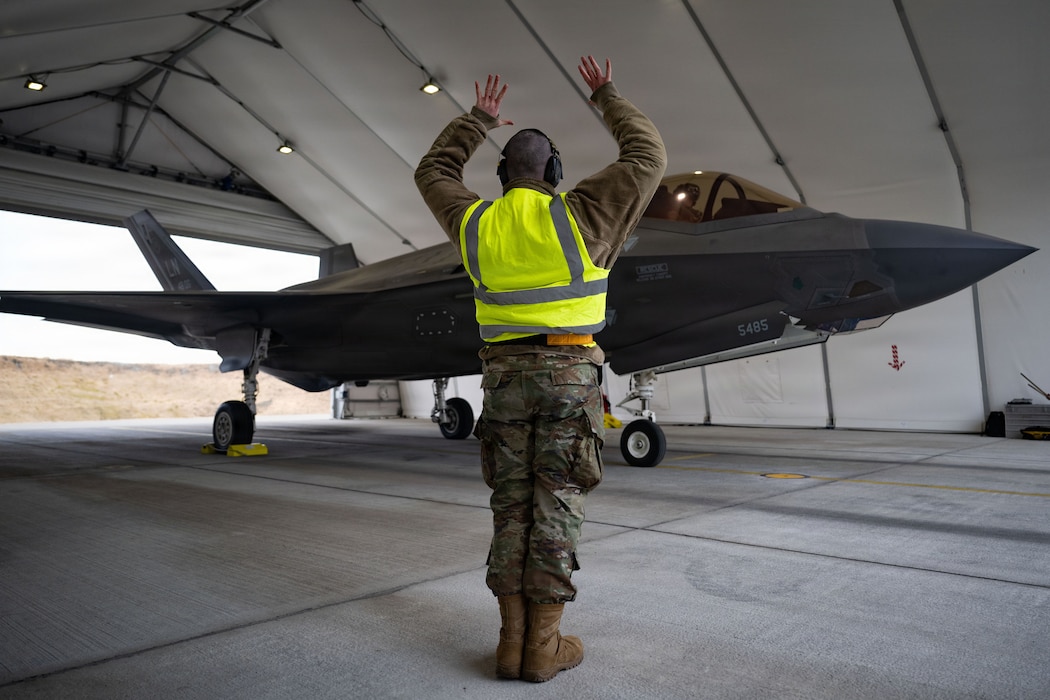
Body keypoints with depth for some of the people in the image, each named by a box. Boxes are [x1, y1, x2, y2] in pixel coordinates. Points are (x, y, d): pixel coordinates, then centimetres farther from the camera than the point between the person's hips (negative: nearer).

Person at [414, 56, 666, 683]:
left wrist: (479, 120, 35)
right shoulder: (577, 216, -2)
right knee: (556, 505, 0)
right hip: (568, 372, -3)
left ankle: (514, 641, 10)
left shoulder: (477, 223, 8)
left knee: (512, 506, 7)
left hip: (505, 372, 4)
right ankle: (544, 646, 5)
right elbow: (649, 157, 8)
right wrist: (608, 98, 20)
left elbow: (434, 173, 28)